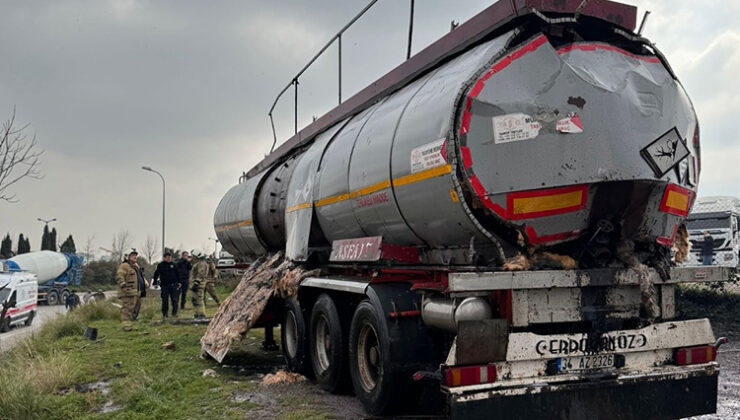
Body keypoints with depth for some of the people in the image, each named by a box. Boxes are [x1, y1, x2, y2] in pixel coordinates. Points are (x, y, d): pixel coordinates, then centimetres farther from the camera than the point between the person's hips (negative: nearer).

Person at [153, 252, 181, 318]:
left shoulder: (173, 265, 7)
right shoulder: (160, 265, 1)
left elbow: (177, 274, 15)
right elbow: (156, 274, 6)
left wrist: (179, 282, 13)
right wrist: (155, 283, 4)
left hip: (173, 285, 1)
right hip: (164, 285, -1)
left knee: (175, 299, -2)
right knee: (165, 300, 5)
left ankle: (174, 313, 6)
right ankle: (164, 314, 15)